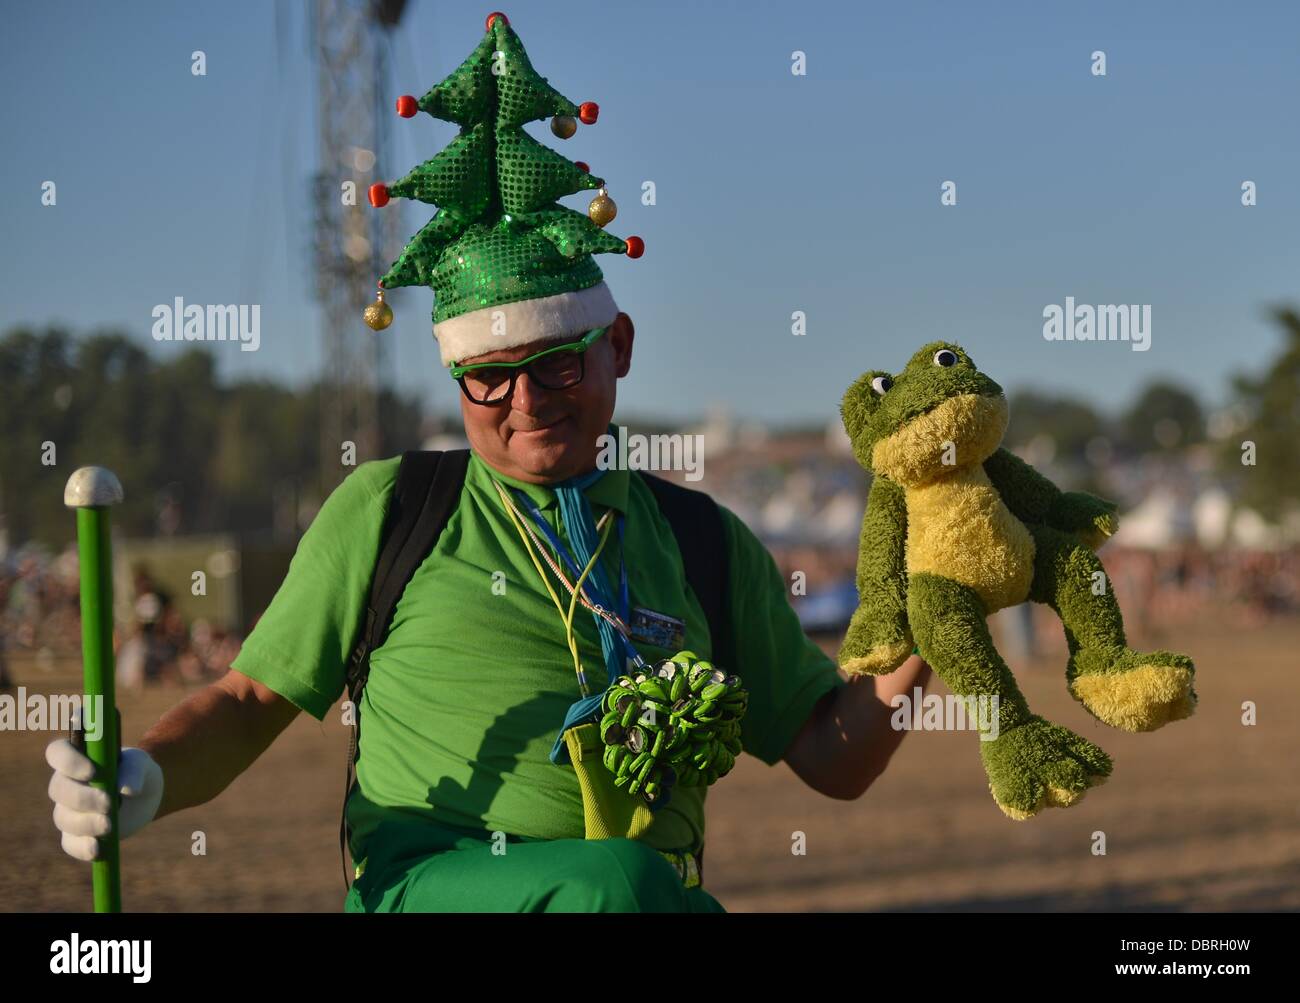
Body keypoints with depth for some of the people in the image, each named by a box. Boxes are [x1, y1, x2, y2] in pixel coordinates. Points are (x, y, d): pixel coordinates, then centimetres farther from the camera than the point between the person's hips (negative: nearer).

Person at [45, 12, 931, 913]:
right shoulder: (386, 510, 12)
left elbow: (833, 756, 20)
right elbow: (250, 703, 15)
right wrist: (144, 780, -6)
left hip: (652, 899, 3)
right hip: (426, 884, -3)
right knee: (614, 882, -35)